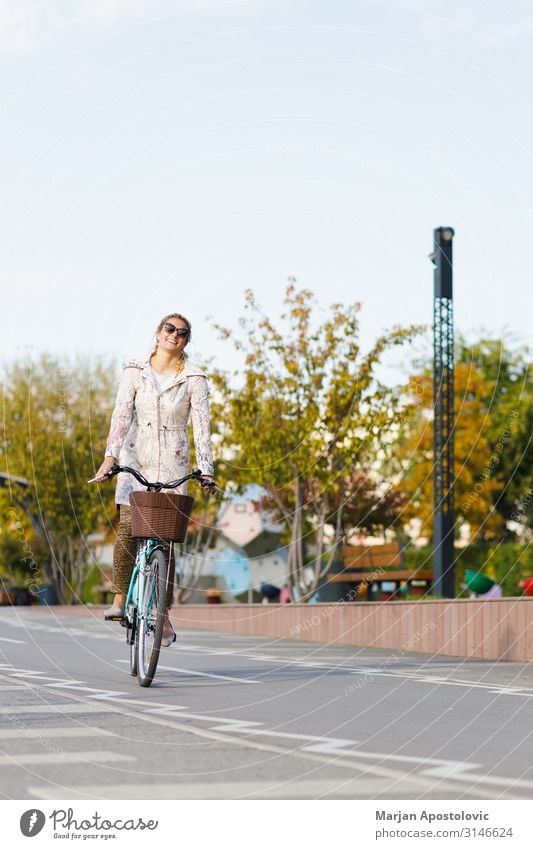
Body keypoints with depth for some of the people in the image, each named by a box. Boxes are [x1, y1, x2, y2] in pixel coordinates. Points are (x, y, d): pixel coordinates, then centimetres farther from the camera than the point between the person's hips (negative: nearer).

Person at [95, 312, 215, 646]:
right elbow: (122, 414, -6)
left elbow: (201, 425, -6)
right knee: (127, 528, -17)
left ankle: (164, 615, 6)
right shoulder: (135, 371, 3)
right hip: (135, 460, 1)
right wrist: (110, 455, -19)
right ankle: (120, 599, -6)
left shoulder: (194, 378, 0)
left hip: (172, 465, -1)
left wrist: (206, 468, -16)